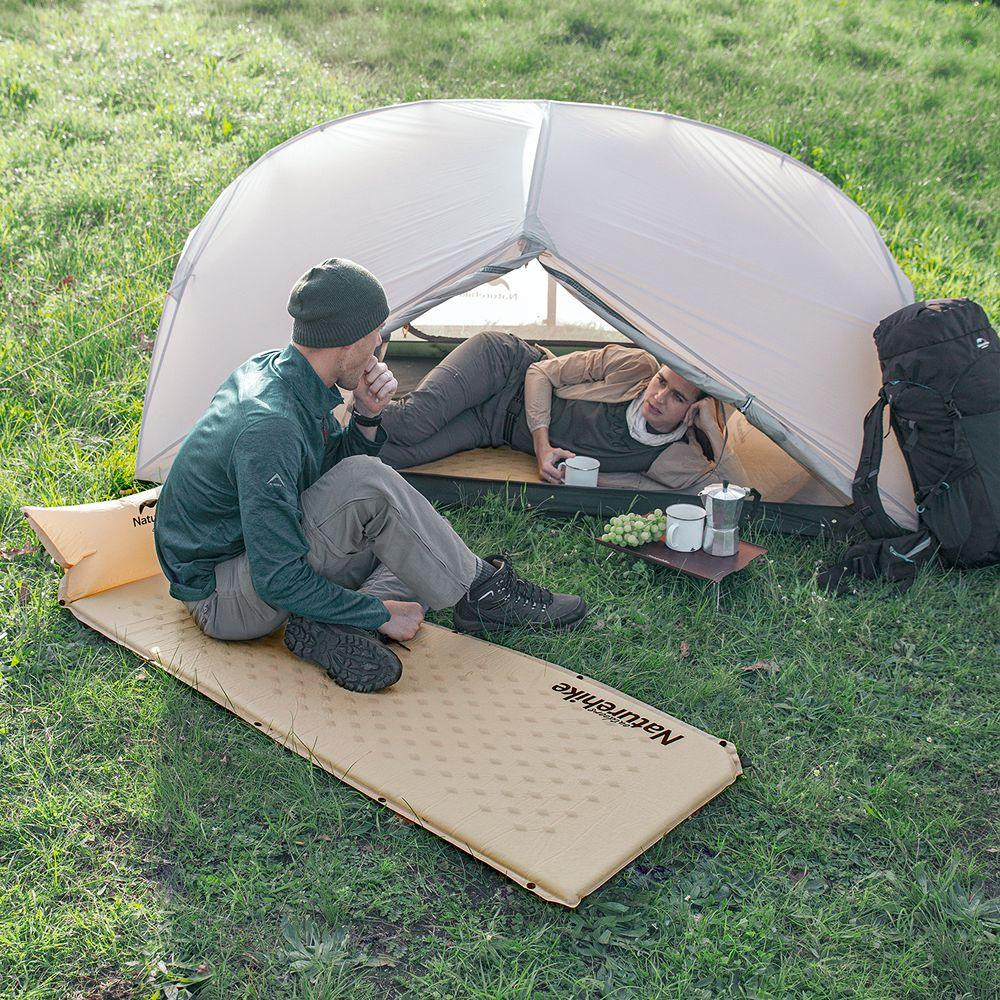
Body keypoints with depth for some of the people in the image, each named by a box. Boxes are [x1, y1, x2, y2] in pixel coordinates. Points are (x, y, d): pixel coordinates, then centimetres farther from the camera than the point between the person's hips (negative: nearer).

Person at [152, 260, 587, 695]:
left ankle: (334, 629, -14)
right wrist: (381, 614, -20)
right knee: (367, 484, -28)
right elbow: (278, 581, -30)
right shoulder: (269, 426, -31)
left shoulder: (271, 368, -2)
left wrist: (366, 416, -9)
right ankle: (481, 590, -11)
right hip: (219, 601, -10)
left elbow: (337, 463, 10)